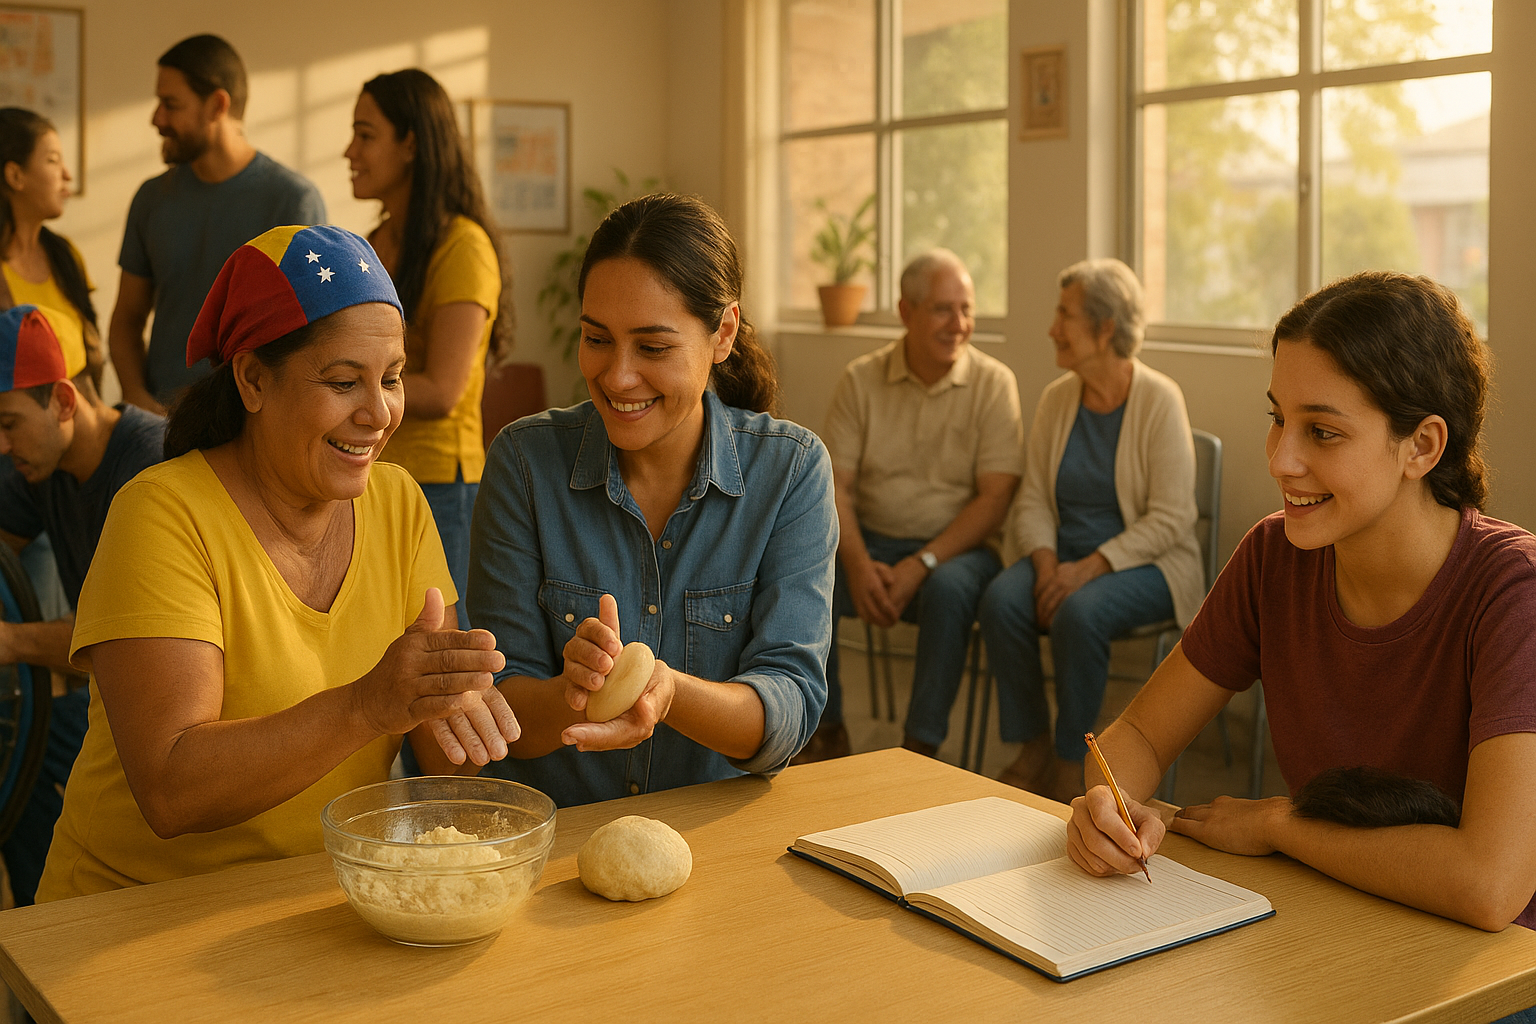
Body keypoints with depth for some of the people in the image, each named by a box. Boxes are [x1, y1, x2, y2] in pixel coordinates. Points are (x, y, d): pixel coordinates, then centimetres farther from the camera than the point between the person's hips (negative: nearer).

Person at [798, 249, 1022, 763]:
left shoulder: (993, 383, -3)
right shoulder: (861, 380, 3)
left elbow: (995, 496, -9)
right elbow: (835, 485, -2)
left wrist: (921, 564, -20)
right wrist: (858, 565, -20)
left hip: (956, 547, -2)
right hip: (871, 541, 2)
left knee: (948, 589, -36)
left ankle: (921, 746, -23)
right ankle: (826, 733, -6)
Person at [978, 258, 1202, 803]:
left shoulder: (1158, 400, -11)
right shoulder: (1056, 398, 6)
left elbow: (1170, 518, -15)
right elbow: (1032, 500, 6)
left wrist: (1091, 566, -23)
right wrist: (1045, 559, -14)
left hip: (1146, 561, -5)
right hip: (1066, 554, 5)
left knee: (1080, 612, -34)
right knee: (1000, 600, -25)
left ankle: (1070, 765, -15)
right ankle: (1033, 751, -11)